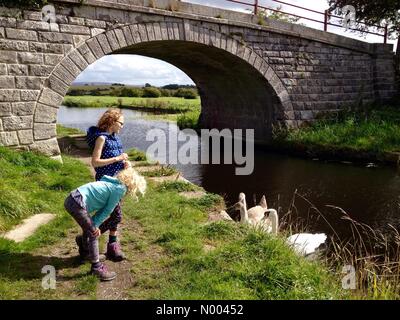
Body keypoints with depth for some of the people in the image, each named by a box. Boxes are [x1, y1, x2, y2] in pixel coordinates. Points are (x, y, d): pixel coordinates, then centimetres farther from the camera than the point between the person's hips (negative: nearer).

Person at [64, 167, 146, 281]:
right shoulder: (120, 189, -10)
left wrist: (94, 224, 11)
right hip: (77, 204, -10)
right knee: (93, 233, -1)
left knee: (89, 229, 27)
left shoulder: (114, 183, 17)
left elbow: (103, 208, 17)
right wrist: (95, 225, 4)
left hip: (71, 199, 10)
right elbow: (107, 210, -4)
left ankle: (88, 254, 48)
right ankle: (97, 267, 7)